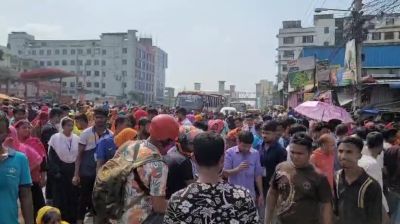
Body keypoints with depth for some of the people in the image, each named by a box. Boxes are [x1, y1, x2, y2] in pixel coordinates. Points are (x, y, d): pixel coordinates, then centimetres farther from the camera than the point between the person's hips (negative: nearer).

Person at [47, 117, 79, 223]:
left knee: (74, 196, 7)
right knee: (60, 197, 2)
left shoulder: (77, 138, 3)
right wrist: (55, 171, -12)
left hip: (73, 170, 3)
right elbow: (51, 157, -5)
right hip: (60, 170, -3)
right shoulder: (55, 138, -6)